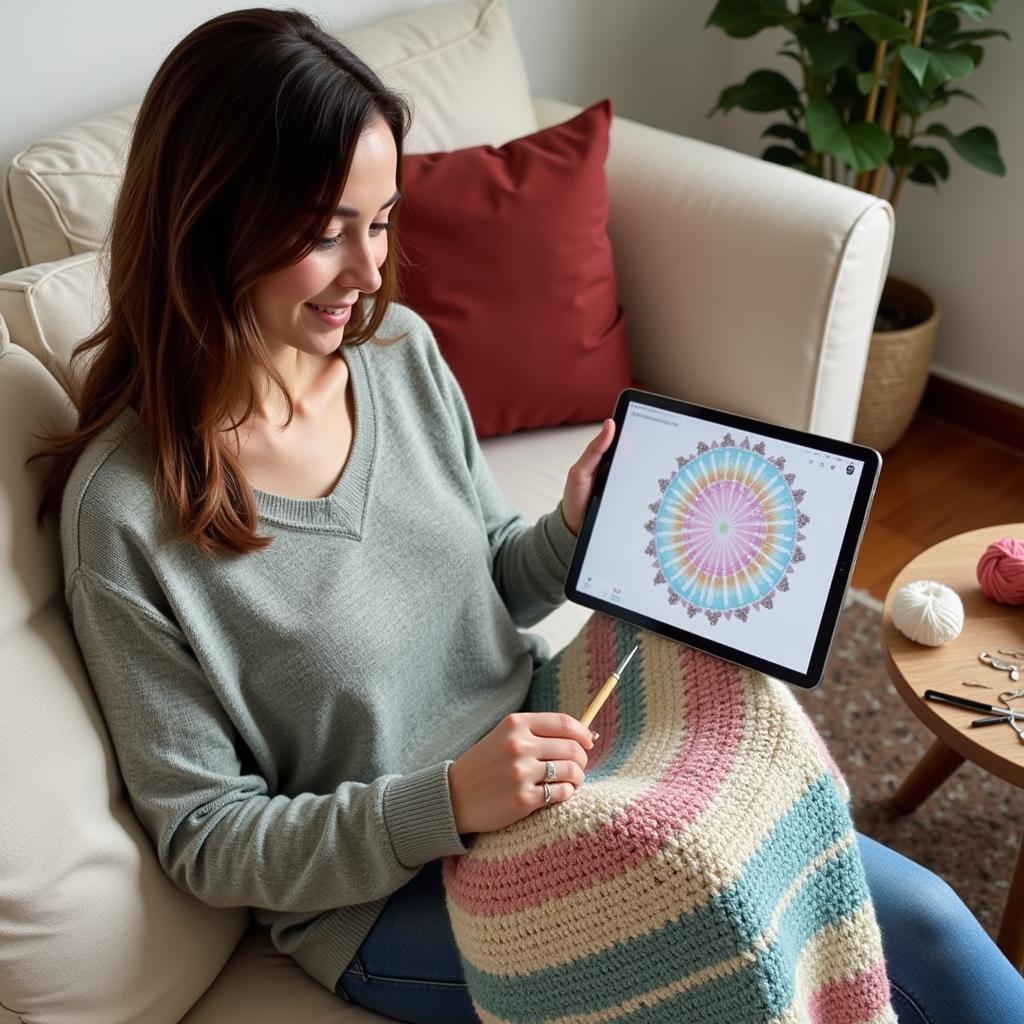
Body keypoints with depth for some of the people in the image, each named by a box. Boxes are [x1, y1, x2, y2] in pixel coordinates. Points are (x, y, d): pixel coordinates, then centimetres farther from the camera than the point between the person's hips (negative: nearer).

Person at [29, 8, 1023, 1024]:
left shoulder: (399, 346, -4)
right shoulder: (126, 507, -20)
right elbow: (205, 839, -12)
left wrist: (573, 531, -11)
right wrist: (448, 802, -25)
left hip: (543, 748, 5)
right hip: (388, 895, -5)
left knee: (922, 920, -4)